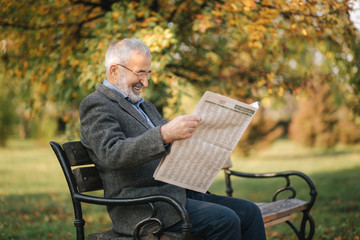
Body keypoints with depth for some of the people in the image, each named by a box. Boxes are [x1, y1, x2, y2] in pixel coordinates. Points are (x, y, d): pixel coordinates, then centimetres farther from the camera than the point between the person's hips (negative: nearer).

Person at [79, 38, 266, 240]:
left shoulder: (143, 105, 24)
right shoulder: (96, 105, -6)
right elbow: (112, 154, -24)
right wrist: (165, 134, -38)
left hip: (179, 193, 9)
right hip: (141, 207, -9)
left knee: (249, 211, -4)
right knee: (224, 220, -24)